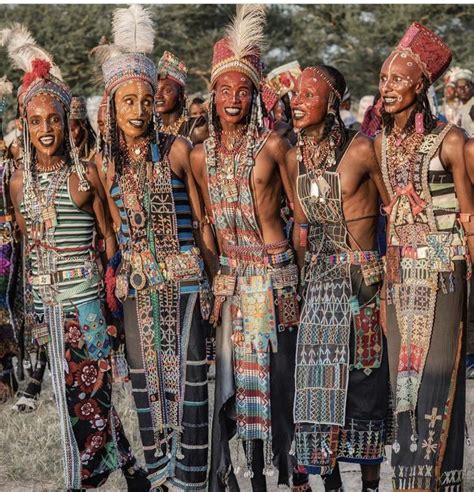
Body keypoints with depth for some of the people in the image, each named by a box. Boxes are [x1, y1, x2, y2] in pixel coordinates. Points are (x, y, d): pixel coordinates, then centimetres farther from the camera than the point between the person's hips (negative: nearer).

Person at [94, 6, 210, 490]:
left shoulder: (176, 150, -3)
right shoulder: (105, 161, 5)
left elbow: (200, 217, 0)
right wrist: (116, 269, 6)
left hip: (182, 276, -3)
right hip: (136, 280, 3)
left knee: (187, 369, -2)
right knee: (145, 372, 8)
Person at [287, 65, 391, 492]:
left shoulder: (361, 149, -10)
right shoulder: (295, 157, 7)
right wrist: (299, 277, 14)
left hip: (363, 281, -5)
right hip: (318, 284, 5)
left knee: (365, 379, 2)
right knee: (319, 381, 5)